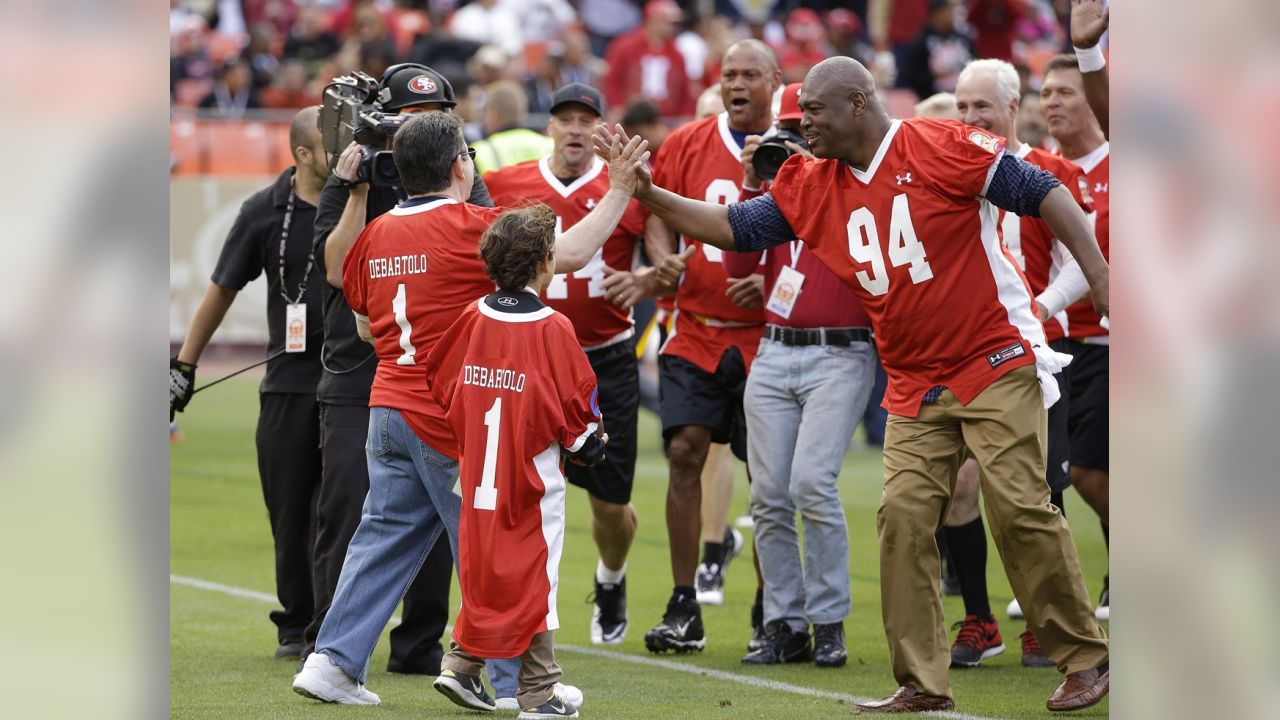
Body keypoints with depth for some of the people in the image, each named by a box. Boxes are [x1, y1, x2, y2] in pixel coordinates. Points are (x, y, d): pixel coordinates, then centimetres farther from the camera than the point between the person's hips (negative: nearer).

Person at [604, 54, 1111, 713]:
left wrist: (1100, 280, -16)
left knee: (1021, 510, -8)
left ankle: (1085, 660, 5)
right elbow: (734, 228, 9)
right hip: (915, 383, 6)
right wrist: (646, 194, -2)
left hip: (996, 366, -6)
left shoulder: (943, 147, -12)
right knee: (903, 517, -4)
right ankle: (922, 684, 2)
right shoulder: (811, 188, 6)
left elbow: (1041, 195, -11)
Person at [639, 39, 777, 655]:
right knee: (684, 452, -8)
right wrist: (663, 259, -8)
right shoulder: (686, 145, 6)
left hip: (765, 334, -2)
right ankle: (683, 609, -2)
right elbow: (659, 215, 12)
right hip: (696, 333, 2)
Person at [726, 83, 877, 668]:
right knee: (769, 496, 1)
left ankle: (828, 622, -7)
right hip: (773, 353, 5)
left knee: (812, 482, -17)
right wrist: (752, 186, -2)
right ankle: (784, 627, 9)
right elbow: (738, 266, 6)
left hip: (841, 354, -5)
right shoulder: (774, 183, 14)